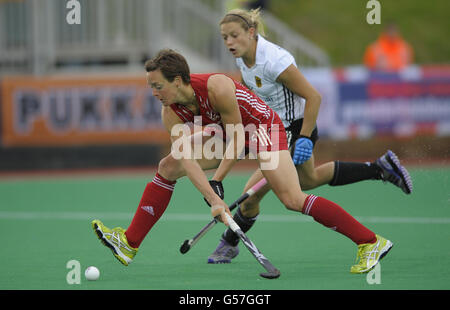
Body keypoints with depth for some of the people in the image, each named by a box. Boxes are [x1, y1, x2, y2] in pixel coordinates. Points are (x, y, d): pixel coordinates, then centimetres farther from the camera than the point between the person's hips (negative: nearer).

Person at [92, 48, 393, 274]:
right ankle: (130, 243, 7)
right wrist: (213, 199, -34)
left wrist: (216, 182, -23)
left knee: (292, 198, -23)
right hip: (229, 135, 8)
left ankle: (371, 242, -22)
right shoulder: (171, 113, -14)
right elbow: (187, 158, -22)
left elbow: (236, 139, -23)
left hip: (262, 126, -8)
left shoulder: (217, 87, -33)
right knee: (168, 167, 1)